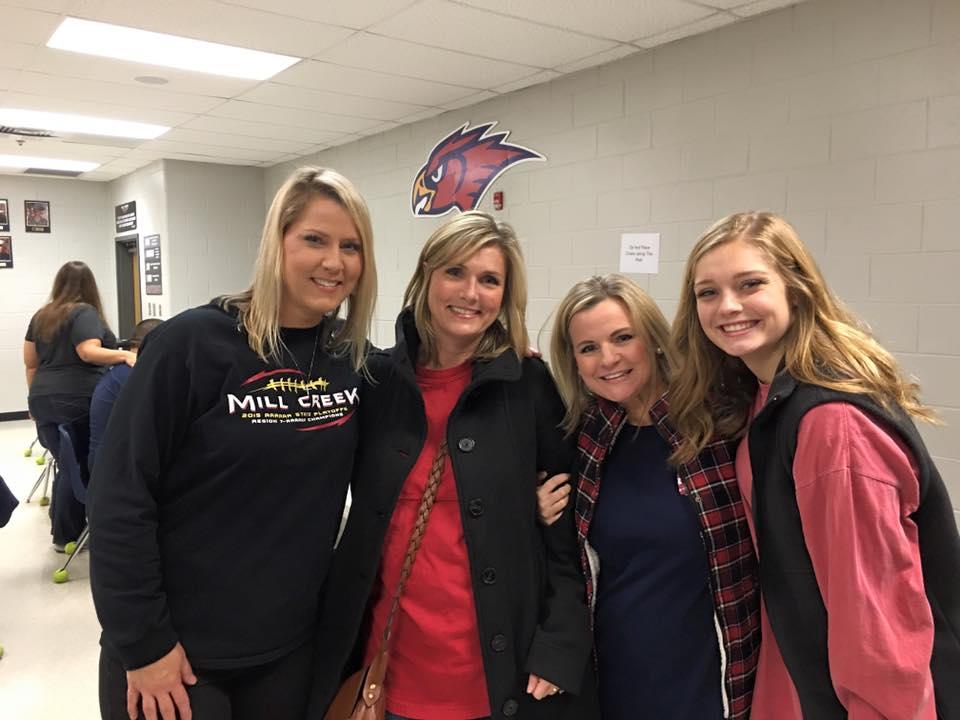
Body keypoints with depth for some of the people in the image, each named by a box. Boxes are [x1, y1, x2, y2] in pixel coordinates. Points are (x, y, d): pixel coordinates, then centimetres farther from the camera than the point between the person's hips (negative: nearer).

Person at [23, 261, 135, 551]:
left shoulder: (41, 316, 15)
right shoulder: (84, 312, -7)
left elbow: (30, 362, 18)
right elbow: (88, 351, -21)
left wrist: (37, 396, 25)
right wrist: (126, 355, -25)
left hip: (44, 400, 8)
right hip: (76, 402, -8)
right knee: (81, 467, 2)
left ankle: (62, 529, 25)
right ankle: (67, 536, 9)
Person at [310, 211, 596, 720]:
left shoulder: (530, 386, -6)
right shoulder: (376, 379, -1)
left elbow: (566, 522, -4)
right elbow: (334, 505, 9)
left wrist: (560, 647, -9)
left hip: (500, 666, -1)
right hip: (391, 660, 2)